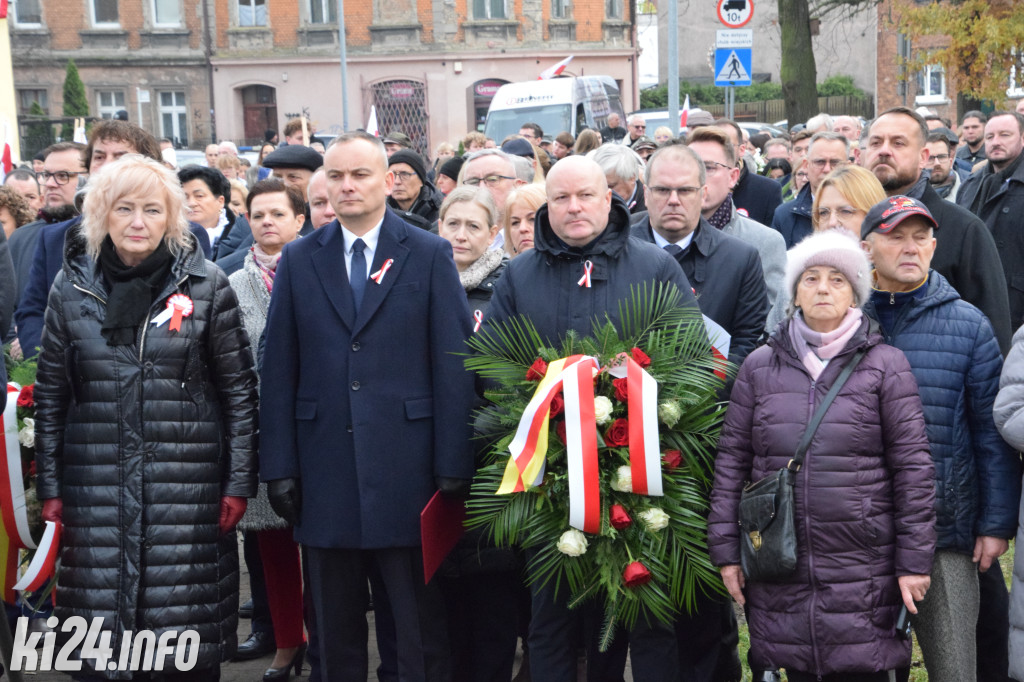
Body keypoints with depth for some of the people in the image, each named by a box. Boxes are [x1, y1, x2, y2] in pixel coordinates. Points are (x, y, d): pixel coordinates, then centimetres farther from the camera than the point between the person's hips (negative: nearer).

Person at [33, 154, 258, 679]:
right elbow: (49, 395, 10)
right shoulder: (72, 287, 5)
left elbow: (239, 389, 3)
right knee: (99, 637, 3)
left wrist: (239, 482, -1)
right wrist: (49, 488, 6)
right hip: (96, 489, 2)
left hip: (188, 488, -1)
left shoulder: (206, 286, 0)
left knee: (192, 636, 0)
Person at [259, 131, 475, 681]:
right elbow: (279, 370, 5)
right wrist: (278, 465, -1)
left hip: (407, 467, -2)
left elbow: (453, 365, -3)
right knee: (336, 630, 14)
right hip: (325, 467, 2)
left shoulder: (430, 256, 1)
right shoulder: (298, 260, 8)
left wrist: (453, 465, -9)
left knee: (421, 625, 7)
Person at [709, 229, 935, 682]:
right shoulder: (759, 366, 7)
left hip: (863, 571, -2)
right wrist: (725, 550, 4)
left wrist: (914, 560, -3)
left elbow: (912, 466, 0)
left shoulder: (886, 366, 1)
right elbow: (732, 460, 8)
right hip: (779, 571, 2)